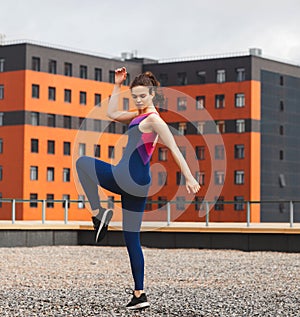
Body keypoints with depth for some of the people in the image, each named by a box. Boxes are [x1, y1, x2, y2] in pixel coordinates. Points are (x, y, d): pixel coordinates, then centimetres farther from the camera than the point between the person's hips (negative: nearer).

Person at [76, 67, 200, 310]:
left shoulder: (153, 119, -9)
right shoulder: (138, 116, 17)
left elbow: (174, 149, -16)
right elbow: (112, 113, 28)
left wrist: (189, 178, -23)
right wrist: (118, 84, 24)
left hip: (128, 179, -9)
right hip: (136, 185, 9)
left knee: (83, 163, 3)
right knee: (132, 239, 10)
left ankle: (98, 212, -7)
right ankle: (139, 295, 10)